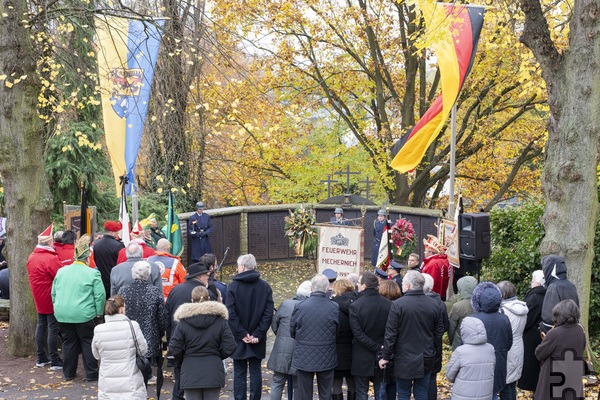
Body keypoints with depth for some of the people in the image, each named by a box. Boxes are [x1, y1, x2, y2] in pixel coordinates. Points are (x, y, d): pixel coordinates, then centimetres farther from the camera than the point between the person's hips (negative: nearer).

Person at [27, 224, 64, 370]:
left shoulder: (32, 257, 6)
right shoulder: (51, 258, -22)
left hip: (39, 299, 8)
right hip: (52, 300, -8)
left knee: (41, 326, 15)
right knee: (53, 328, -2)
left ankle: (41, 358, 22)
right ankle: (55, 361, 2)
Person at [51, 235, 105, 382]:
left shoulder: (61, 271, 8)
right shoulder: (93, 273, -7)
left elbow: (54, 293, 13)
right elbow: (100, 295, -10)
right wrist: (99, 312, 1)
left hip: (62, 314, 4)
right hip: (84, 314, -4)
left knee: (68, 343, 15)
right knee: (88, 343, 8)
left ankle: (68, 373, 24)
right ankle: (91, 374, 12)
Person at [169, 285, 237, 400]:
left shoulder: (183, 323, -5)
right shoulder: (220, 321, -3)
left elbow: (174, 350, -5)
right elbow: (229, 348, -4)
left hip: (190, 374, -1)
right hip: (213, 372, 1)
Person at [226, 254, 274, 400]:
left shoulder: (233, 286, -8)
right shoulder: (265, 286, 0)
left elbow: (231, 314, -13)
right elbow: (268, 314, -5)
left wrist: (242, 334, -9)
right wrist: (258, 334, -6)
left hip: (239, 339, -2)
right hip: (258, 341, 2)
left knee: (239, 373, 6)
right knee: (255, 372, 10)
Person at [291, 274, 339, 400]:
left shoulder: (299, 307, -12)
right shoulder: (334, 308, -11)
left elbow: (292, 332, 0)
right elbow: (338, 334, -1)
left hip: (304, 359, 0)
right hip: (327, 360, 1)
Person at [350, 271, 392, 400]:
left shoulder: (355, 306, -16)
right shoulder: (388, 304, -8)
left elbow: (358, 334, -18)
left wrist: (378, 348, -14)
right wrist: (380, 348, 3)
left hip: (362, 357, -3)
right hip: (381, 356, 3)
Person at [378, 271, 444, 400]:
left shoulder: (397, 304, -15)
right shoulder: (434, 304, -1)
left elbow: (390, 334, -13)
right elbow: (439, 332, 7)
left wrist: (385, 356, -3)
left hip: (404, 360, -4)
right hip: (426, 359, 4)